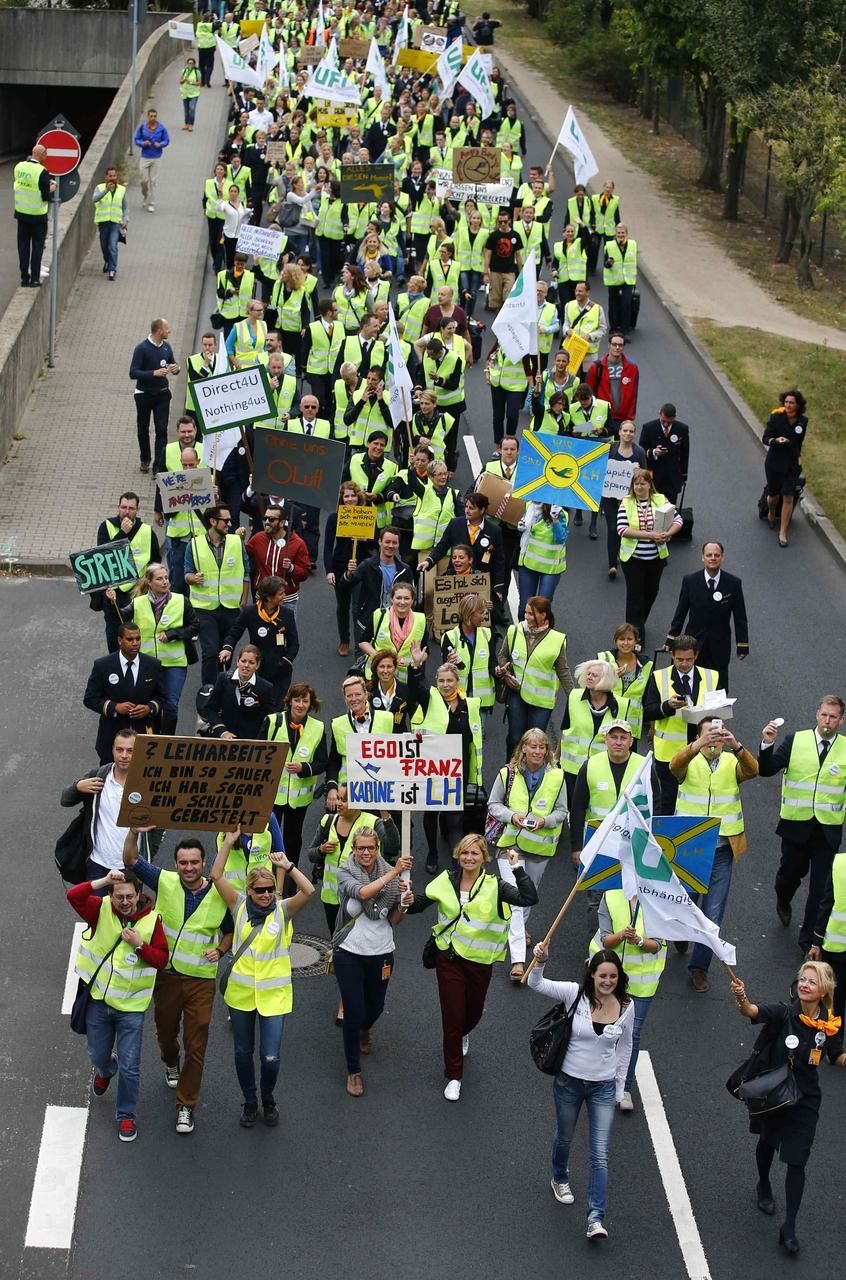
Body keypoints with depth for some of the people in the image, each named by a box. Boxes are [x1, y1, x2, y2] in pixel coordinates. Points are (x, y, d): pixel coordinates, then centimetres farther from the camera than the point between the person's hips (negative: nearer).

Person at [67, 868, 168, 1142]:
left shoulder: (151, 919, -12)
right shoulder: (101, 910, -11)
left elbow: (161, 959, -9)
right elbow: (73, 895, -27)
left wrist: (140, 945, -25)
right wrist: (104, 880, -35)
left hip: (131, 1006, -2)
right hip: (99, 1000, 2)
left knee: (129, 1066, 2)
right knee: (98, 1055, 22)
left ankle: (126, 1115, 21)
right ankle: (105, 1071, 58)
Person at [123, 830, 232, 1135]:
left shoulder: (219, 894, -6)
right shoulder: (165, 882, -7)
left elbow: (230, 931, 9)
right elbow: (131, 860, -13)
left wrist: (220, 950, -12)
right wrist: (135, 830, -31)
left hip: (201, 979, -1)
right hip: (166, 974, 1)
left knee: (196, 1045, -1)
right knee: (165, 1032, 22)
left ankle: (186, 1105, 10)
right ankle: (171, 1063, 57)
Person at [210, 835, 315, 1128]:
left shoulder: (283, 910, -6)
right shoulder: (239, 906, -3)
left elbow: (308, 890, -22)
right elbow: (217, 876, -13)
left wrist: (287, 866, -24)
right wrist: (229, 841, -16)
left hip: (273, 995, -2)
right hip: (240, 993, 2)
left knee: (270, 1057, -4)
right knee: (243, 1052, 15)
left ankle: (268, 1099, 25)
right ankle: (250, 1102, 36)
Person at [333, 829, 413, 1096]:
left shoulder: (390, 874, -4)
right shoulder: (345, 874, -11)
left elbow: (394, 920, 1)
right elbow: (362, 893, -33)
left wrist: (404, 905, -19)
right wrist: (394, 872, -35)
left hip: (381, 952, 3)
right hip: (349, 953, -3)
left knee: (375, 1007, 21)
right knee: (353, 1012, -2)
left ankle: (364, 1030, 57)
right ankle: (353, 1071, 15)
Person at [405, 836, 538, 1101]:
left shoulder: (494, 886, -12)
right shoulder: (446, 881, -6)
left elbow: (529, 899, -25)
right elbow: (420, 903, 3)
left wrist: (517, 868, -29)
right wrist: (410, 902, -19)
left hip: (480, 960, 0)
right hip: (449, 957, 0)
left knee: (473, 1012, 19)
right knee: (453, 1015, -2)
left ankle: (462, 1035, 57)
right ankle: (453, 1076, 12)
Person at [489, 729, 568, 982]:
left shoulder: (556, 776, -4)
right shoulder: (508, 773, -7)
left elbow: (561, 811, 4)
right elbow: (493, 805, 2)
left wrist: (545, 821, -16)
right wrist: (511, 816, -18)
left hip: (540, 846, 3)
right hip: (510, 842, -3)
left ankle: (518, 928, 53)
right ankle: (518, 959, -17)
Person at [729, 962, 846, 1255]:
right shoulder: (784, 1012, -20)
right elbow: (752, 1011, -38)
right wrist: (741, 998, -60)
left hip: (804, 1099, 0)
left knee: (796, 1161, -3)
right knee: (767, 1142, 24)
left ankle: (789, 1228, 5)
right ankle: (763, 1186, 55)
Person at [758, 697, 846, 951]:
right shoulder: (795, 741, -4)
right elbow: (766, 770, -9)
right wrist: (767, 744, -24)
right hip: (796, 824, 1)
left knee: (821, 886, 1)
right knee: (791, 872, 18)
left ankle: (809, 938, 14)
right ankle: (783, 903, 51)